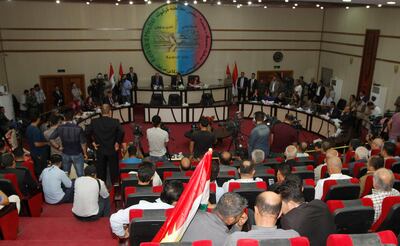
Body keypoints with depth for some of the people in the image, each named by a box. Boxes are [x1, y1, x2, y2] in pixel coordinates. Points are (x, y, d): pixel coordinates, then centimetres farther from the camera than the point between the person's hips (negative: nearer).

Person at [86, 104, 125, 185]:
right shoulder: (115, 122, -13)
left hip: (100, 150, 2)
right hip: (112, 150, -2)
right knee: (114, 169, 12)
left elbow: (87, 132, -8)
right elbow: (121, 132, -24)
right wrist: (118, 142, -11)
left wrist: (93, 141, 2)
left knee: (101, 171, 16)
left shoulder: (94, 122, -6)